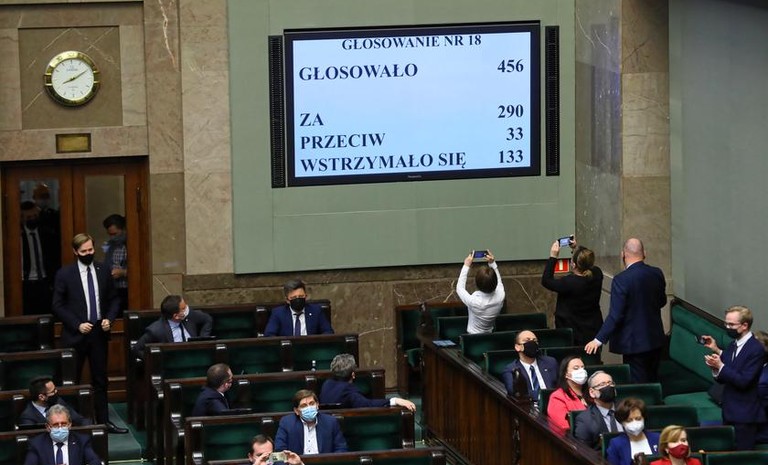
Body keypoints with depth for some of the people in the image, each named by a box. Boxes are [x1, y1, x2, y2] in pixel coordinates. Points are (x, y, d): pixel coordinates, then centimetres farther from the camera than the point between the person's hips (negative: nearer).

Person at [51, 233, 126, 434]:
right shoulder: (65, 274, -5)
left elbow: (113, 300, 13)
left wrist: (109, 319, -4)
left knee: (100, 380, 8)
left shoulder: (103, 272, 5)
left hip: (99, 332, 3)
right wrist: (77, 325, -14)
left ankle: (104, 421, 14)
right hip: (75, 334, -3)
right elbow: (57, 305, -6)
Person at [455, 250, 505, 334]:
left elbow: (459, 288, -4)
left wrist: (466, 266, -1)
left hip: (473, 337, -4)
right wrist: (492, 263, 7)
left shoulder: (473, 301, -27)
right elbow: (498, 280, 9)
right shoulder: (500, 297, -17)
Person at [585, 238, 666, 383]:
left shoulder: (621, 280, -20)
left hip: (634, 342, -6)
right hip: (656, 339, 6)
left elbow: (615, 315, -21)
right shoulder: (657, 274, -2)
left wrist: (599, 340, -16)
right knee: (652, 382, 17)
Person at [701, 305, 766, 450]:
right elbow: (722, 379, 12)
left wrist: (720, 366, -22)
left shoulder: (756, 350, -16)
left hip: (745, 416, -8)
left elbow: (743, 382, -21)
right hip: (729, 412, 8)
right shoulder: (732, 346, 10)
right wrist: (715, 368, -9)